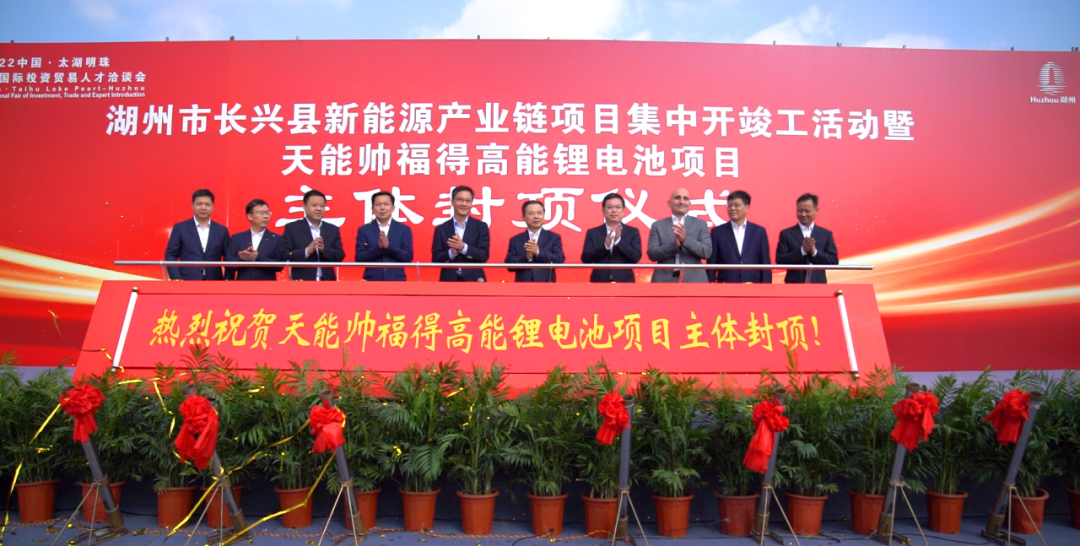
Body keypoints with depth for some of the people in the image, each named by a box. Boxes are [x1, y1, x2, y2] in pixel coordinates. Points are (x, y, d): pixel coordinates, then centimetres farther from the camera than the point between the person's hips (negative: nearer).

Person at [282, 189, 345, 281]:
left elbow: (340, 256, 8)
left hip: (327, 282, 3)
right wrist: (307, 251, -17)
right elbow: (284, 255, -3)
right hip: (301, 281, -3)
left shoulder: (333, 230, 14)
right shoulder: (292, 228, 5)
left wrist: (324, 249, -10)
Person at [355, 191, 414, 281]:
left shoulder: (404, 230, 6)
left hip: (396, 280, 0)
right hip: (372, 280, 0)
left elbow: (408, 257, -2)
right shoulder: (364, 230, 6)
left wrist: (389, 246, -16)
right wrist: (378, 247, -16)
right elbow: (359, 259, -1)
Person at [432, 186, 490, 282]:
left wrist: (463, 247, -17)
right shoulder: (441, 229, 7)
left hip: (473, 279, 0)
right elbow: (436, 259, 3)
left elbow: (484, 256, -3)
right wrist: (451, 252, -15)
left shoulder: (481, 227, 5)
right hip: (449, 280, 1)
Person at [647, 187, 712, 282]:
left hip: (694, 280, 1)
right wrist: (674, 245, -15)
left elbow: (707, 252, 1)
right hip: (665, 281, 0)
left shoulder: (700, 224, 11)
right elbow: (652, 254, 1)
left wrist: (685, 239, -15)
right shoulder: (657, 225, 10)